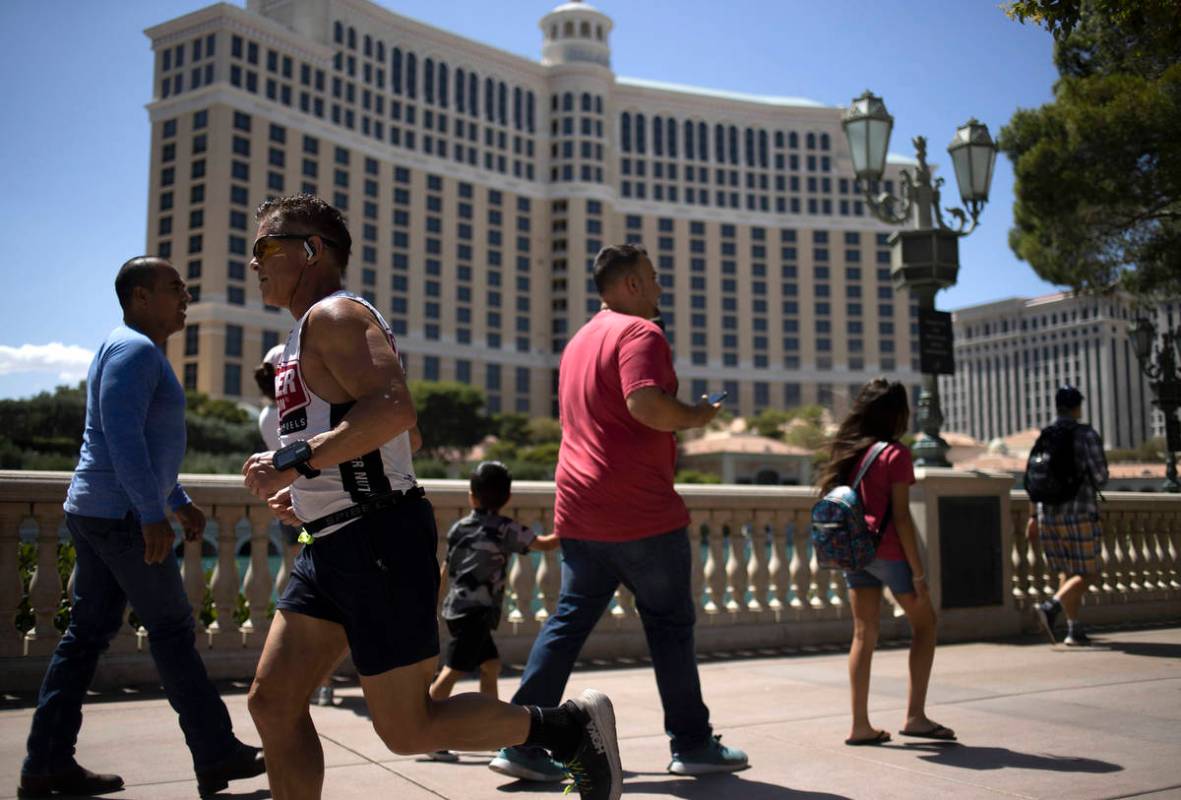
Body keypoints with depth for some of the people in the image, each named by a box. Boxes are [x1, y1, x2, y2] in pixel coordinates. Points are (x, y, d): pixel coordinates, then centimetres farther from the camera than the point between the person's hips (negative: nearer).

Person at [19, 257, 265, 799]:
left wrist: (180, 501, 26)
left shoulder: (134, 351, 20)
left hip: (94, 513, 10)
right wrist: (154, 515, -26)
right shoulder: (135, 349, -12)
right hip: (122, 514, -10)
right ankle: (217, 755, 5)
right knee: (172, 631, -3)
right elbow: (123, 437, -24)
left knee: (88, 634, 10)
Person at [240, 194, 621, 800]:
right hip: (333, 545, 10)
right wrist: (308, 491, 20)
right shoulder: (310, 332, 22)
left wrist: (294, 462, -24)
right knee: (272, 701, 8)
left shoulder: (333, 315, -10)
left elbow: (394, 410, -27)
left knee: (409, 730, -4)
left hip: (377, 541, -10)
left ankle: (572, 728, 9)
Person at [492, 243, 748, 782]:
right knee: (669, 626, 5)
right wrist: (696, 415, -10)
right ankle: (691, 745, 16)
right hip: (642, 514, -8)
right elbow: (646, 403, -27)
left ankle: (521, 742, 5)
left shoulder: (579, 341, 20)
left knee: (568, 622, 9)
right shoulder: (639, 332, -10)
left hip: (578, 511, 8)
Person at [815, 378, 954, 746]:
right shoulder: (896, 454, -10)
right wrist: (918, 572, -11)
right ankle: (915, 716, 8)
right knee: (924, 622, 11)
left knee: (864, 634, 9)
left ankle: (859, 725, 9)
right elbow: (901, 516, -14)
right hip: (888, 550, -6)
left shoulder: (848, 451, 9)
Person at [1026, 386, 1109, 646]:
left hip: (1049, 515, 6)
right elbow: (1100, 476, -9)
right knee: (1085, 574, 1)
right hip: (1080, 515, -6)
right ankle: (1049, 608, -21)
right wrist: (1089, 488, 15)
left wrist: (1035, 516, 10)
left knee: (1067, 573, 15)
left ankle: (1075, 630, 13)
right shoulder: (1087, 434, -7)